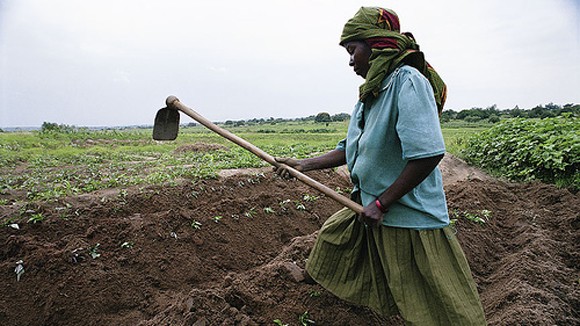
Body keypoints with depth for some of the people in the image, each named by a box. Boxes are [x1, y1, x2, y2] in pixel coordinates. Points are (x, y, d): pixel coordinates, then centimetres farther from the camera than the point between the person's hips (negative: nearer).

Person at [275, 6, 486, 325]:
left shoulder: (407, 81, -20)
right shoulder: (369, 94, 8)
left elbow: (428, 153, -28)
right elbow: (349, 151, 13)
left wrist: (381, 203, -21)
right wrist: (303, 164, 6)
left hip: (411, 218, -8)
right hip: (372, 211, 9)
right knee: (331, 236, 24)